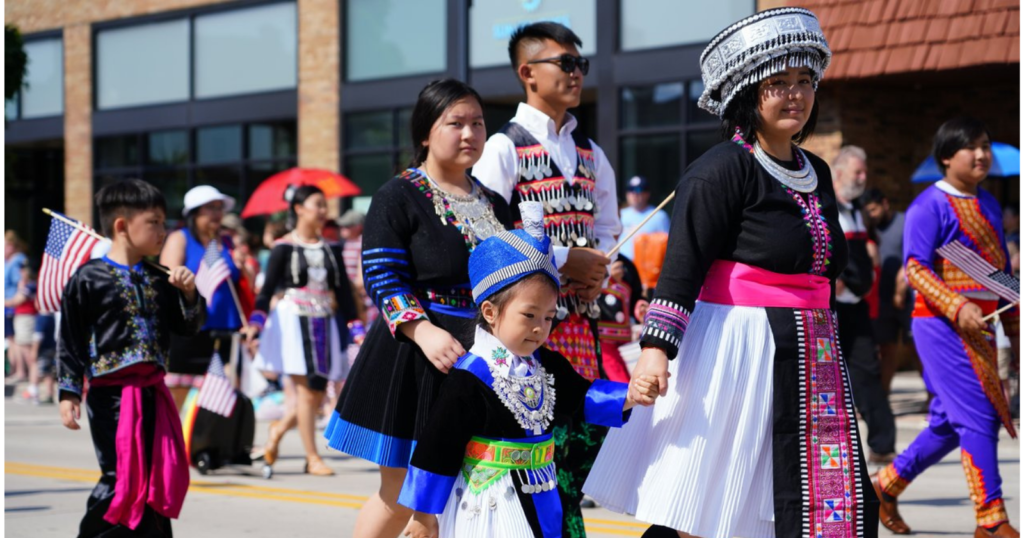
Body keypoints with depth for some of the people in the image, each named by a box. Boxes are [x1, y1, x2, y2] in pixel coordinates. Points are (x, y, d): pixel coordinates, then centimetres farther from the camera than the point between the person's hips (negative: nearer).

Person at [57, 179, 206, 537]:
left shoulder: (159, 281, 10)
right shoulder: (89, 278, -7)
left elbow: (189, 327, 15)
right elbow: (70, 342, -6)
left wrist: (189, 293, -2)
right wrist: (69, 394, -10)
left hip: (152, 393, 6)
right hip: (110, 395, -6)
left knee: (157, 476, 10)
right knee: (120, 478, -8)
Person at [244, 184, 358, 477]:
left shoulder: (331, 249, 11)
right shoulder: (284, 248, -2)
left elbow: (343, 290, 12)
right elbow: (268, 289, -3)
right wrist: (255, 324, -13)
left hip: (324, 324, 5)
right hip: (293, 320, -5)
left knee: (318, 392, 3)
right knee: (306, 390, -5)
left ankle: (279, 429, 28)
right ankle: (312, 458, 3)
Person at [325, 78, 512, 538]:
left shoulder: (493, 204, 14)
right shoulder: (398, 196, -5)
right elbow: (382, 280, -13)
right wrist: (424, 331, -26)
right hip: (412, 361, -6)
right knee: (402, 491, -2)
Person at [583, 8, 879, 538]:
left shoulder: (815, 173, 14)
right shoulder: (721, 170, -10)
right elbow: (682, 265, -16)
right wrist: (655, 346, -25)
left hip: (806, 356, 8)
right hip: (733, 351, -8)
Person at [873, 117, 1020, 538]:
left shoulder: (988, 206, 16)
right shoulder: (929, 205, -8)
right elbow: (916, 268, -15)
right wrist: (958, 308, -26)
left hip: (978, 328, 8)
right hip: (941, 325, -8)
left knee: (950, 422, 11)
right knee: (978, 416, -11)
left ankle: (887, 485, 28)